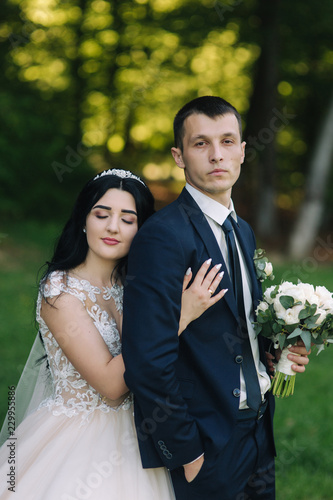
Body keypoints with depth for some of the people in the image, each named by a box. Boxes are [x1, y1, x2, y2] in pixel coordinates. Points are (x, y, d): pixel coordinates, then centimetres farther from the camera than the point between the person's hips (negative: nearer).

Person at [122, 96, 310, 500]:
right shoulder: (162, 236, -19)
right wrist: (185, 452, -18)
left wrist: (271, 353, 2)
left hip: (257, 432, 8)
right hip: (207, 450, -8)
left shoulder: (243, 231, 10)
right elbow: (148, 360, -24)